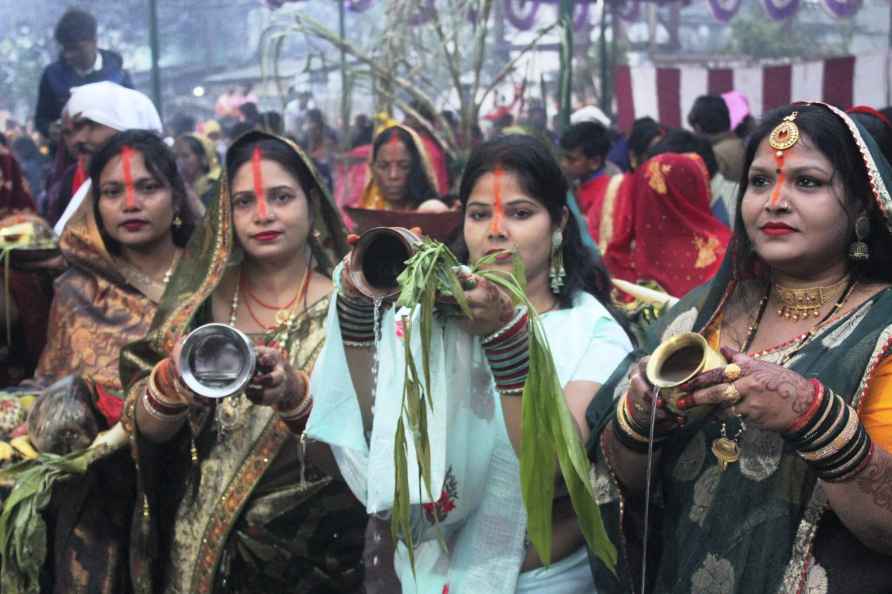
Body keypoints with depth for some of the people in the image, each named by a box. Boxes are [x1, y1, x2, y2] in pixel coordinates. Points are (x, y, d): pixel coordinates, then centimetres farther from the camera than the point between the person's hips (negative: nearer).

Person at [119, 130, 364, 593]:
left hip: (317, 543, -2)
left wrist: (293, 393, -37)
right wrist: (171, 381, -27)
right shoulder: (198, 302, -1)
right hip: (202, 544, 2)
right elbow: (146, 428, -6)